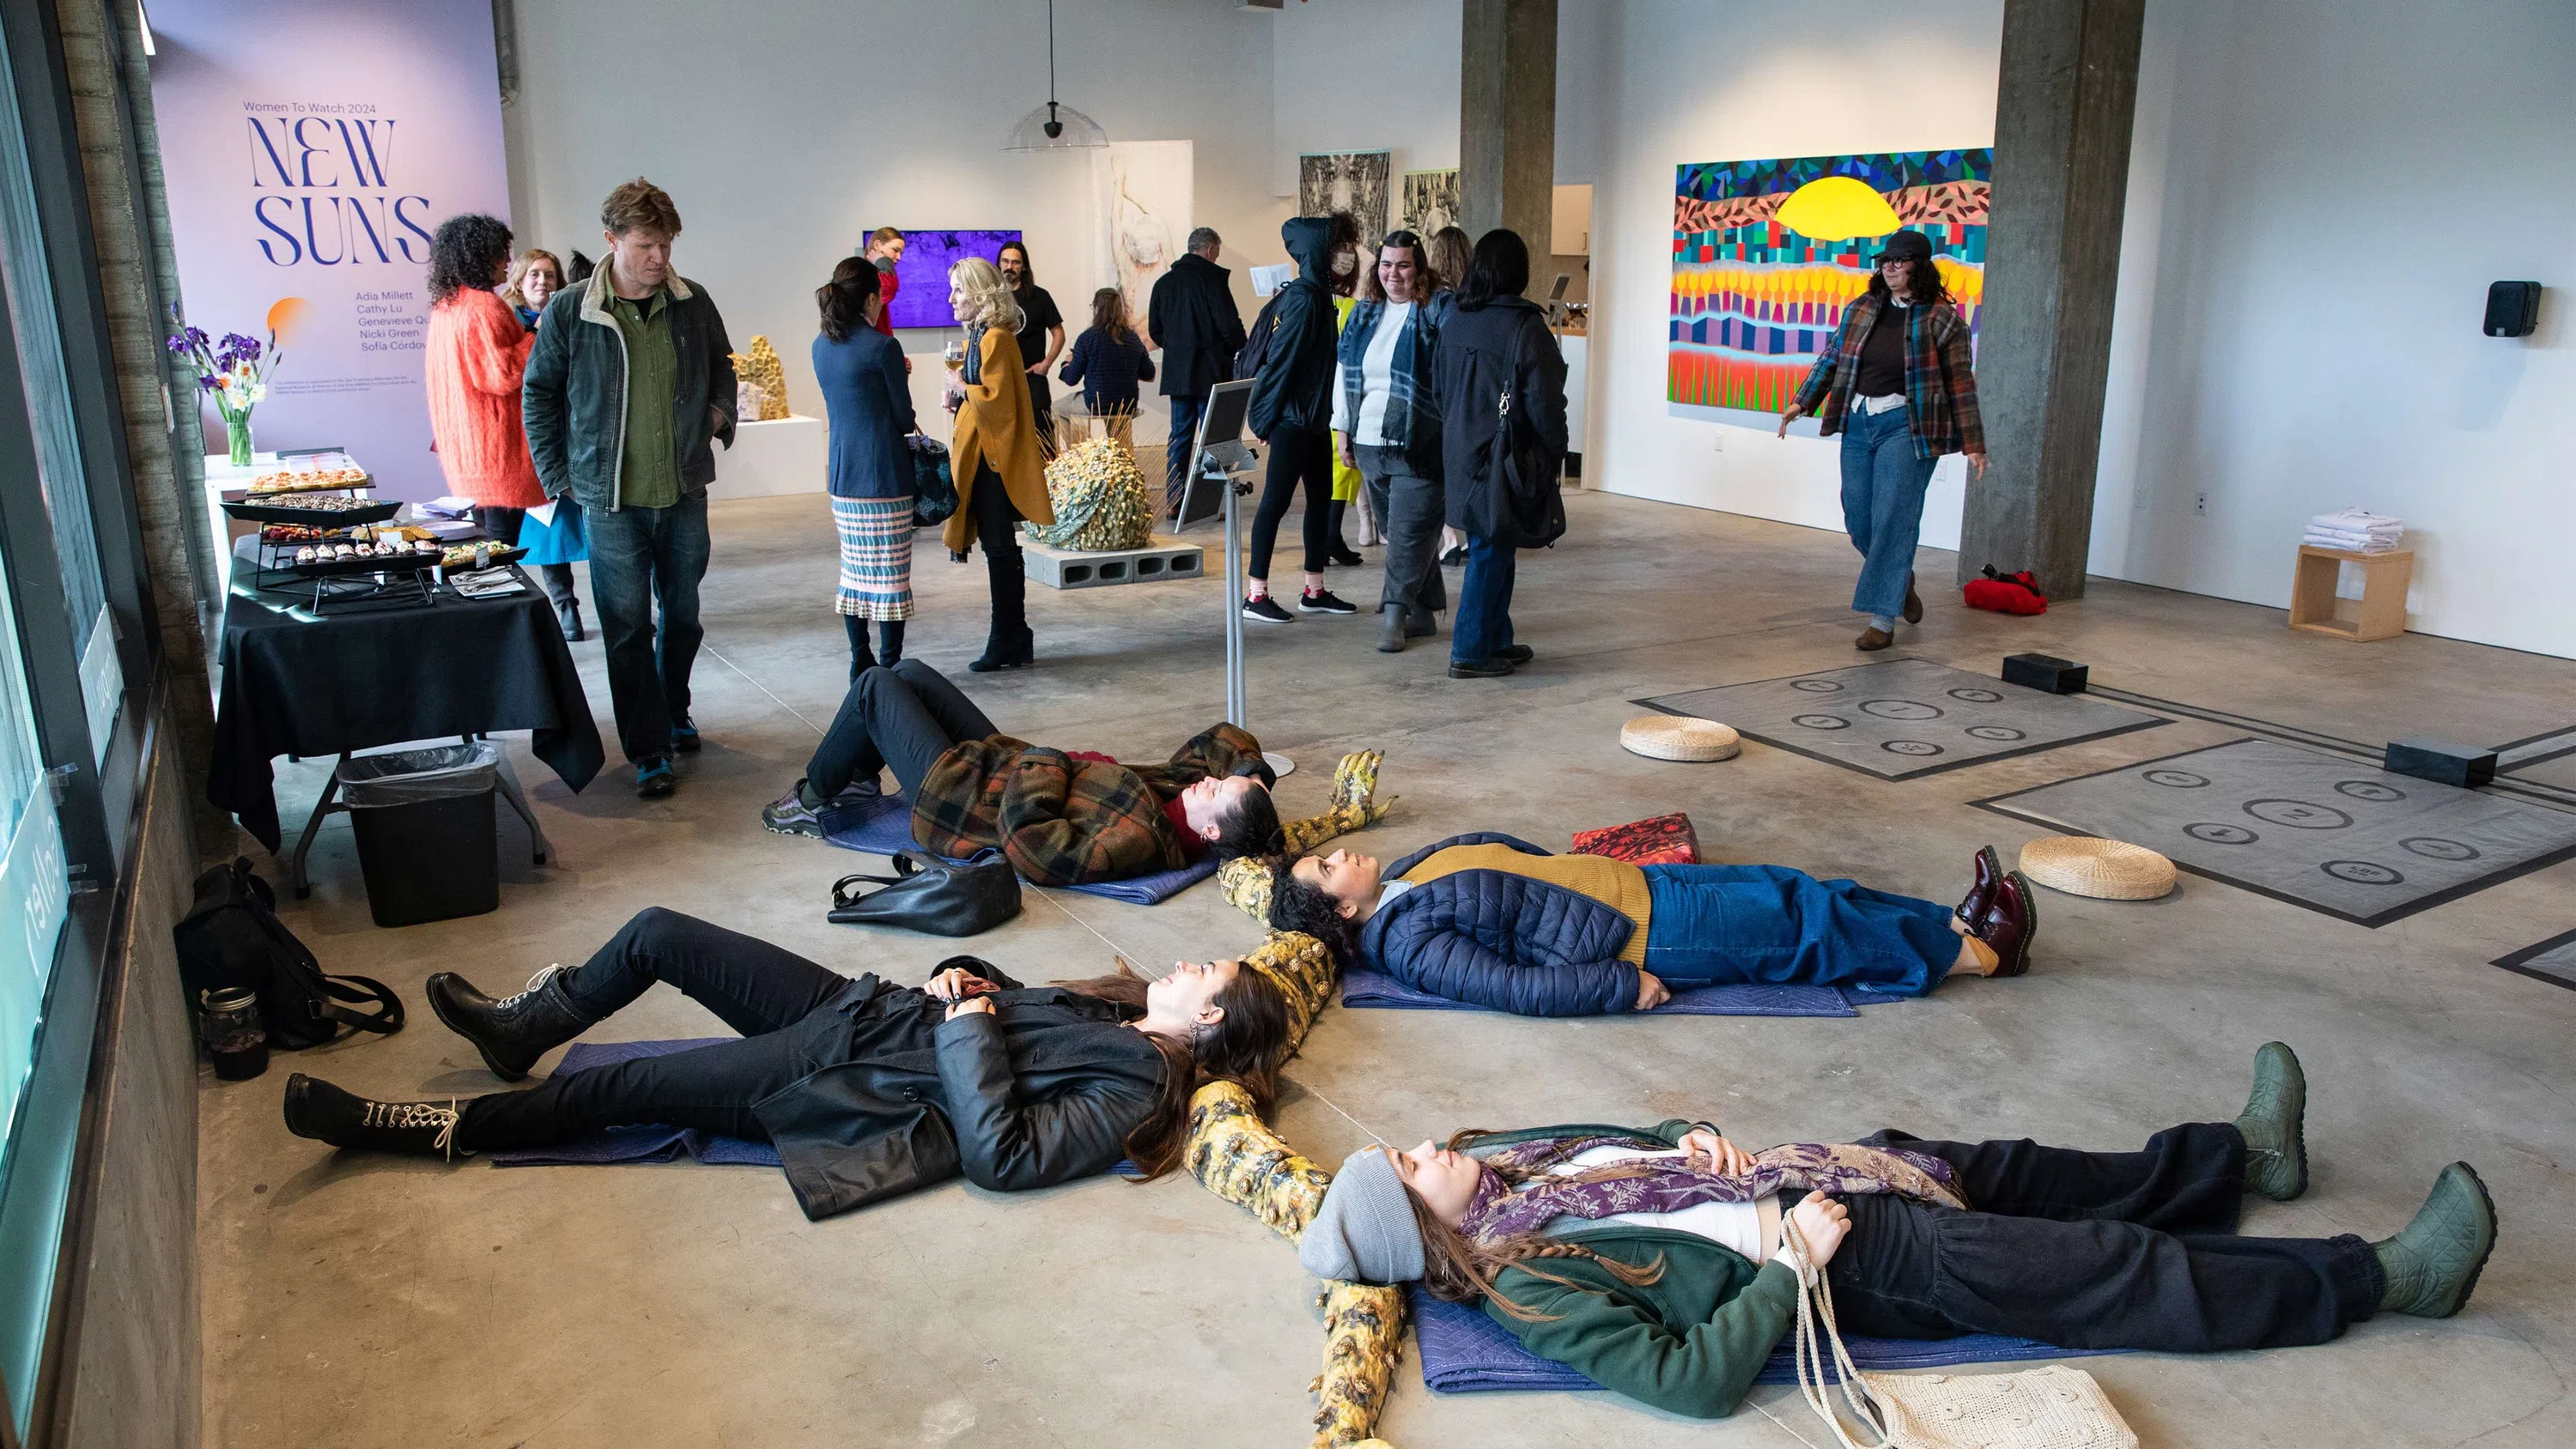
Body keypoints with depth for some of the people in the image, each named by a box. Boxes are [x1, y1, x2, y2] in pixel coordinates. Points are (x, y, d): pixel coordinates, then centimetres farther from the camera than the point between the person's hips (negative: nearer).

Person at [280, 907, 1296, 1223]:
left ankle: (438, 1132, 13)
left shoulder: (1136, 1092, -18)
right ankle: (524, 1030, 31)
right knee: (658, 933, 8)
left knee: (619, 1089, -7)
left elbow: (1000, 1155, -29)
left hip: (852, 1086, -8)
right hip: (867, 1009, 9)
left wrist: (967, 1029, -22)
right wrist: (961, 979, -1)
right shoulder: (1123, 1011, 9)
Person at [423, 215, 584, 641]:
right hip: (498, 446, -9)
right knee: (503, 538, -6)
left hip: (464, 449, 9)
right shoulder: (485, 307, -16)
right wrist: (536, 337, -14)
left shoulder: (444, 307, 14)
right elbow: (502, 375, -20)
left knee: (486, 538, 13)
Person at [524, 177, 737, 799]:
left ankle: (673, 714, 37)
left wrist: (718, 416, 2)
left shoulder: (693, 303, 0)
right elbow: (539, 394, 2)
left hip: (684, 492, 3)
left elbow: (721, 367, 19)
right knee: (628, 628, 1)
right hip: (611, 500, -3)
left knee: (683, 614, 16)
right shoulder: (568, 312, -7)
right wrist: (558, 477, -1)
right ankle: (649, 751, 9)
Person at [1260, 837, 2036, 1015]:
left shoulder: (1408, 873, 8)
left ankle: (1957, 924, 19)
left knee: (1790, 890, 8)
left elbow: (1502, 848, 18)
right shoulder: (1410, 945, -19)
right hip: (1644, 938, -8)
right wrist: (1623, 986, -26)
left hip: (1634, 883, 8)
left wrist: (1598, 870, 16)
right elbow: (1514, 987, -27)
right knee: (1805, 931, -2)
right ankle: (1978, 953, 13)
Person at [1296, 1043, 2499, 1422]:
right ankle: (2382, 1277, 13)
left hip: (1806, 1180, 8)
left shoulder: (1500, 1168, 1)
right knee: (2121, 1273, -2)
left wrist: (1697, 1142, -4)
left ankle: (2243, 1155, 41)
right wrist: (1788, 1263, -26)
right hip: (1860, 1266, -8)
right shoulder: (1527, 1293, -23)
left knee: (2019, 1174, 19)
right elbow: (1694, 1379, -29)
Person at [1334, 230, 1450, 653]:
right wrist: (1343, 431, 17)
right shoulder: (1365, 312, 13)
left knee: (1409, 532, -7)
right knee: (1396, 531, 12)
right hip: (1369, 444, 6)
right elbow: (1343, 371, 19)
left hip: (1419, 444, -6)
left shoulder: (1441, 309, -6)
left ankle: (1396, 616, 0)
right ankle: (1423, 614, 22)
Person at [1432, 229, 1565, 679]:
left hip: (1460, 454, 7)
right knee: (1491, 552, 0)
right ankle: (1470, 652, 4)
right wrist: (1555, 453, -1)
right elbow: (1544, 402, -13)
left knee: (1491, 549, 17)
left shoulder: (1453, 324, 6)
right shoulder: (1526, 326, -15)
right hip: (1505, 458, -7)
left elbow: (1438, 390, 14)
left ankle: (1496, 640, 26)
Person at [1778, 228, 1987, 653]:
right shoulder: (1861, 310, 9)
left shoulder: (1941, 319, -4)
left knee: (1893, 520, -9)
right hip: (1859, 422, 6)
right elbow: (1831, 359, 17)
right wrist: (1802, 403, 9)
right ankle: (1901, 580, 36)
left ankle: (1882, 621, -6)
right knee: (1858, 518, 8)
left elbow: (1960, 384, -3)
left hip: (1906, 426, -5)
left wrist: (1972, 444, -5)